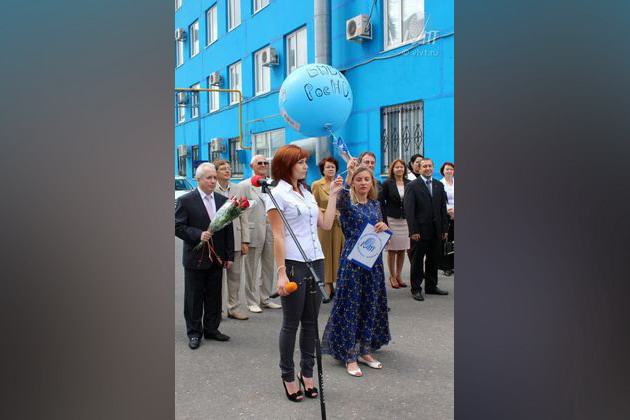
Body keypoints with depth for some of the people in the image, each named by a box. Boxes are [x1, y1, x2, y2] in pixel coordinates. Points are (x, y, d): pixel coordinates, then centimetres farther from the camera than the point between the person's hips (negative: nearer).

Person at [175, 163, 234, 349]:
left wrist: (230, 256, 5)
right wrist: (198, 234, -24)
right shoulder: (185, 200, -6)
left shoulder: (222, 200, 6)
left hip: (216, 258, 4)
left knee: (214, 297, 12)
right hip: (195, 258, -4)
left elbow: (228, 230, 8)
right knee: (194, 297, 6)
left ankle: (211, 329, 26)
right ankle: (194, 332, 19)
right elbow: (178, 227, -9)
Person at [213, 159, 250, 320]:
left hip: (235, 239, 3)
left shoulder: (238, 189, 6)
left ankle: (233, 307, 21)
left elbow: (244, 216, 5)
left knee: (235, 275, 9)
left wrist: (245, 241, 2)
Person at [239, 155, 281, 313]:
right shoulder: (244, 186, -3)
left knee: (269, 267, 12)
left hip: (271, 231, 5)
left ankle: (265, 299, 25)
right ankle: (252, 301, 14)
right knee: (252, 269, 3)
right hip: (253, 232, -5)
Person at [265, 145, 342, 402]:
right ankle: (288, 376, 20)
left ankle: (307, 372, 26)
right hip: (293, 264, -6)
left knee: (310, 321, 12)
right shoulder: (277, 194, -6)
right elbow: (278, 237, -11)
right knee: (291, 323, 5)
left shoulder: (307, 193, 15)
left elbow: (326, 224, 11)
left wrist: (333, 195, 11)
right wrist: (281, 273, -15)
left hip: (316, 262, 6)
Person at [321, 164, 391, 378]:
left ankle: (365, 350, 26)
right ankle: (349, 356, 11)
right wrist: (348, 175, -34)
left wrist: (384, 227, -4)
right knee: (350, 306, 0)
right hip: (352, 259, -6)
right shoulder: (346, 200, -8)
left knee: (371, 304, 12)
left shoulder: (375, 204, 10)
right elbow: (336, 198, -33)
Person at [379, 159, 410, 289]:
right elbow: (381, 202, -4)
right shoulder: (387, 184, -2)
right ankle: (392, 276, 15)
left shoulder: (409, 184, 5)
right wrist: (385, 221, -10)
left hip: (406, 220, 3)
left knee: (402, 250, 8)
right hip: (392, 220, -3)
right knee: (392, 249, 4)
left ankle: (399, 275, 20)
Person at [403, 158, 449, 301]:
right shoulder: (412, 186, -5)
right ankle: (416, 289, 13)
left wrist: (444, 228, 5)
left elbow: (443, 208, 11)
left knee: (433, 260, 13)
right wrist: (413, 231, -16)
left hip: (436, 231, 5)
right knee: (417, 261, 4)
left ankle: (431, 286, 25)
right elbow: (408, 210, -10)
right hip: (420, 231, -5)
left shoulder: (439, 185, 11)